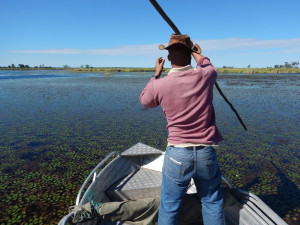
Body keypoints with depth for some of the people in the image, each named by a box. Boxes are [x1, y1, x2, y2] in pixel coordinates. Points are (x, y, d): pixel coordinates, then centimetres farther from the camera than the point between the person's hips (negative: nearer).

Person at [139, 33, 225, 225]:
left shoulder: (160, 84, -10)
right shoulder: (205, 75, -5)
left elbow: (145, 100, 13)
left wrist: (156, 75, 21)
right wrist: (199, 54, 41)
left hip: (177, 154, -2)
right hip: (207, 153, 2)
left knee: (169, 207, 14)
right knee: (212, 202, 21)